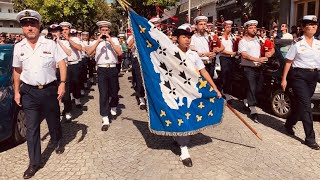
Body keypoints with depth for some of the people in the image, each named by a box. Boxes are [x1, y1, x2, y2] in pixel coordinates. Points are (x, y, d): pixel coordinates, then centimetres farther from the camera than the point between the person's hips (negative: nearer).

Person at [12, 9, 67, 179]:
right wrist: (17, 91, 11)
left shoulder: (50, 44, -3)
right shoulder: (18, 47, 4)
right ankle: (34, 163, 14)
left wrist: (62, 83, -14)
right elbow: (17, 71, 12)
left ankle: (57, 143, 45)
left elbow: (62, 64, -4)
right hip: (29, 92, 2)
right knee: (31, 128, 3)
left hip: (50, 90, -1)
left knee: (53, 121, 16)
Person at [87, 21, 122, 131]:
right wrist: (98, 41, -16)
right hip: (101, 70, 0)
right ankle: (105, 120, 1)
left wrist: (110, 41, -13)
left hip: (113, 69, 1)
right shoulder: (96, 41, 7)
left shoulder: (114, 40, 7)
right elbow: (89, 52, -11)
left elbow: (120, 53, -9)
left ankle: (113, 107, 45)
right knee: (103, 94, -4)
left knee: (114, 92, 12)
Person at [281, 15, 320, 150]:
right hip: (299, 75, -5)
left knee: (300, 103, 13)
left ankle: (289, 124, 35)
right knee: (306, 106, -7)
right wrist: (284, 79, -6)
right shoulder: (298, 43, -5)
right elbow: (288, 62, -4)